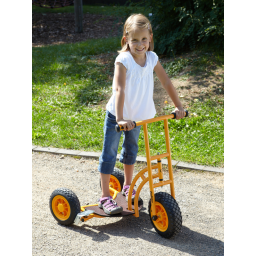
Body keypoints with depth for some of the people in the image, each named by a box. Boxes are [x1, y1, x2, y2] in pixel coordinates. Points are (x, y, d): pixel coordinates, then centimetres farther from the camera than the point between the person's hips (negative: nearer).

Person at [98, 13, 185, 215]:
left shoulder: (152, 59, -10)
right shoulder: (123, 60, -25)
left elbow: (166, 82, -1)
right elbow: (119, 89, -34)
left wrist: (178, 107, -3)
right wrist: (120, 119, -43)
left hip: (137, 115, 5)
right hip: (117, 115, -5)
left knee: (131, 149, 22)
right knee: (109, 153, -1)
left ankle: (128, 186, 41)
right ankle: (105, 197, 7)